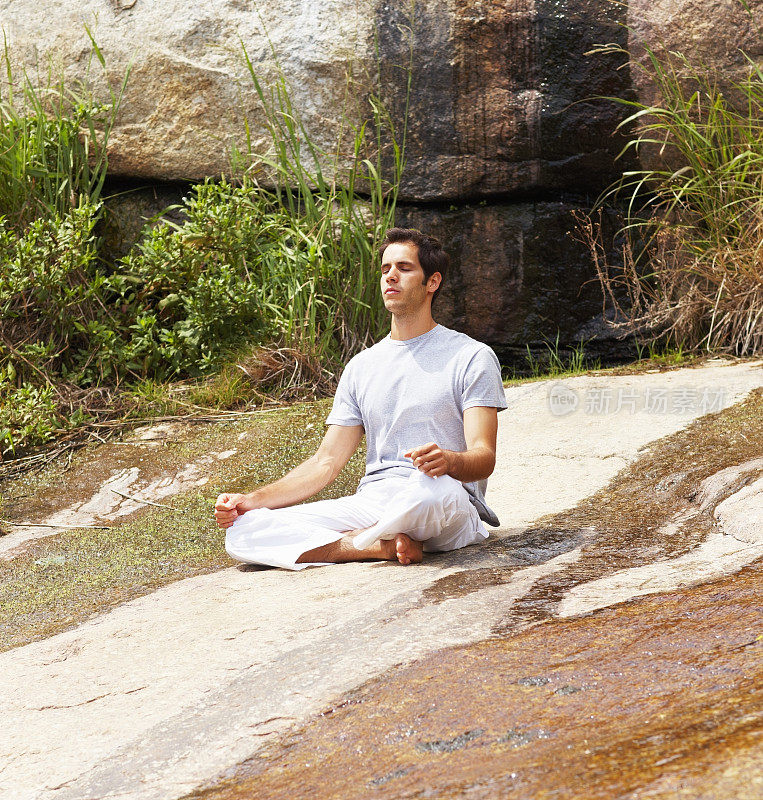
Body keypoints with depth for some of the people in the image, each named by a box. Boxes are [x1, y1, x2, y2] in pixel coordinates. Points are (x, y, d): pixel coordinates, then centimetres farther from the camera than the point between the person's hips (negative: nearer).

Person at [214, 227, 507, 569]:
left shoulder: (472, 357, 6)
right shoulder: (362, 367, 22)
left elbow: (484, 457, -6)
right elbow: (327, 462, 17)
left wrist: (449, 461, -31)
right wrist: (253, 500, 2)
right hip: (370, 502, 5)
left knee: (429, 489, -45)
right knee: (243, 532, -18)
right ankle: (384, 545, -21)